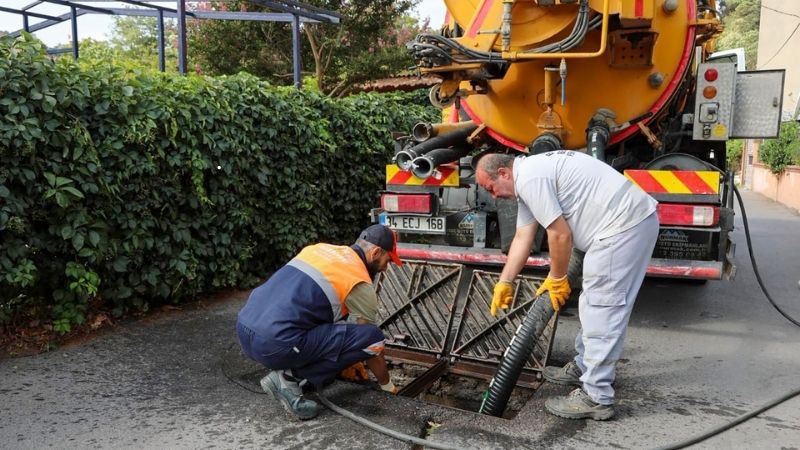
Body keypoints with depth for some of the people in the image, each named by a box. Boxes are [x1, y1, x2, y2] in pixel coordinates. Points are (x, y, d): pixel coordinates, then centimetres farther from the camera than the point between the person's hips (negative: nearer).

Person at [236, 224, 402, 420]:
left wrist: (348, 359, 41)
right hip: (275, 344, -9)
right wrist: (388, 385, 26)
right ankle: (290, 377, -2)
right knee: (371, 338, -5)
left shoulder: (320, 249, 21)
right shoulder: (360, 283, -1)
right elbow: (370, 342, 8)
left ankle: (293, 368, 14)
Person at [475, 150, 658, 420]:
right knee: (595, 303, 20)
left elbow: (560, 234, -15)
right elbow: (522, 238, 18)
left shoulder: (530, 178, -16)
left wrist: (556, 279, -1)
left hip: (624, 224, -11)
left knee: (603, 309, -7)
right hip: (630, 220, 11)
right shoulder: (526, 178, 17)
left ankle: (596, 399, -1)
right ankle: (584, 367, 35)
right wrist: (504, 282, 18)